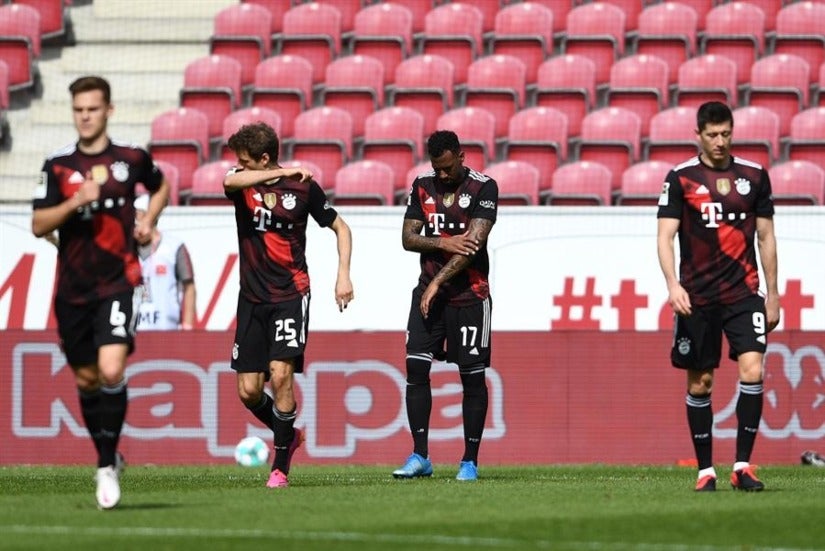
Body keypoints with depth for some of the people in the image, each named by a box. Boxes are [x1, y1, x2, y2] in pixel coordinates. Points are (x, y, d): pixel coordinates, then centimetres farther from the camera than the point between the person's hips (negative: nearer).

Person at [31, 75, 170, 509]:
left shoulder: (132, 159, 2)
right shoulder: (57, 165, 2)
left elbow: (161, 186, 24)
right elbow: (38, 225, -3)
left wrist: (148, 220, 7)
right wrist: (75, 202, -17)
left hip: (117, 282, -2)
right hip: (73, 289, 2)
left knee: (111, 371, -19)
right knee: (86, 379, 10)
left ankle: (106, 467, -10)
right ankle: (108, 458, 30)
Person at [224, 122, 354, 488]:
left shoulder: (303, 187, -2)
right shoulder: (242, 183, 2)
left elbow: (340, 228, 9)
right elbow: (230, 182, -24)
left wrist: (343, 275, -2)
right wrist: (283, 173, -22)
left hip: (291, 295, -3)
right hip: (252, 297, 3)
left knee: (280, 375, -17)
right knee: (248, 391, 0)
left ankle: (280, 466, -6)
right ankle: (288, 435, 29)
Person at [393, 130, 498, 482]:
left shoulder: (483, 188, -7)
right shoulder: (422, 186, 8)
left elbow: (474, 242, -16)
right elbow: (407, 238, 4)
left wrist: (438, 283, -18)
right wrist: (444, 244, -14)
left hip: (469, 294, -4)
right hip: (428, 291, 4)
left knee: (472, 376, -1)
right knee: (416, 369, -5)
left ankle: (470, 461, 6)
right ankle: (420, 456, 0)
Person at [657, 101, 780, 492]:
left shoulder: (754, 176, 7)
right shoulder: (681, 178, 1)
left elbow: (765, 237, 13)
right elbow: (665, 236, -3)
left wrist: (772, 293, 12)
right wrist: (673, 285, -18)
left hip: (744, 294, 1)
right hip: (697, 297, -1)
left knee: (752, 372, -15)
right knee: (700, 384, 4)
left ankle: (743, 466, -11)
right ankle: (705, 470, 13)